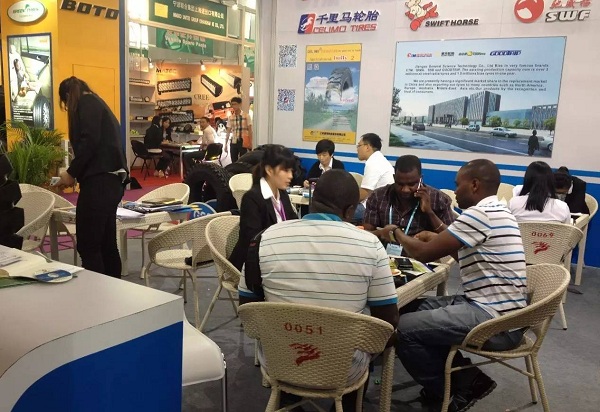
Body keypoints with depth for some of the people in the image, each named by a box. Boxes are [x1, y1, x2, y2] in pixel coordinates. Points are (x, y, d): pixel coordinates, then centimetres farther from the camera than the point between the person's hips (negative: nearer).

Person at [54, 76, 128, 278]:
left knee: (87, 245, -6)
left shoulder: (86, 103, -1)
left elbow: (89, 141, -16)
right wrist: (77, 173, 28)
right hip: (110, 180, 10)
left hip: (99, 180, -10)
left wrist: (72, 172, -8)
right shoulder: (98, 104, 26)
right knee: (106, 244, 12)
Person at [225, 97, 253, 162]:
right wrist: (226, 144, 6)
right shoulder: (230, 118, 7)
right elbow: (228, 131, 9)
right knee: (234, 162, 7)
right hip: (233, 142, 3)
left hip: (243, 142, -3)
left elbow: (250, 130, -2)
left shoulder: (246, 116, -2)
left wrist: (250, 143, -8)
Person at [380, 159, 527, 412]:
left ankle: (450, 389, 9)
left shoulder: (479, 214, -18)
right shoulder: (497, 213, 15)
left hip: (496, 320, -10)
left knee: (404, 328, -13)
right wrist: (438, 239, 17)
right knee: (413, 309, 12)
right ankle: (465, 378, 13)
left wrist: (397, 233, 3)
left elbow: (424, 253, -16)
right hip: (498, 310, 10)